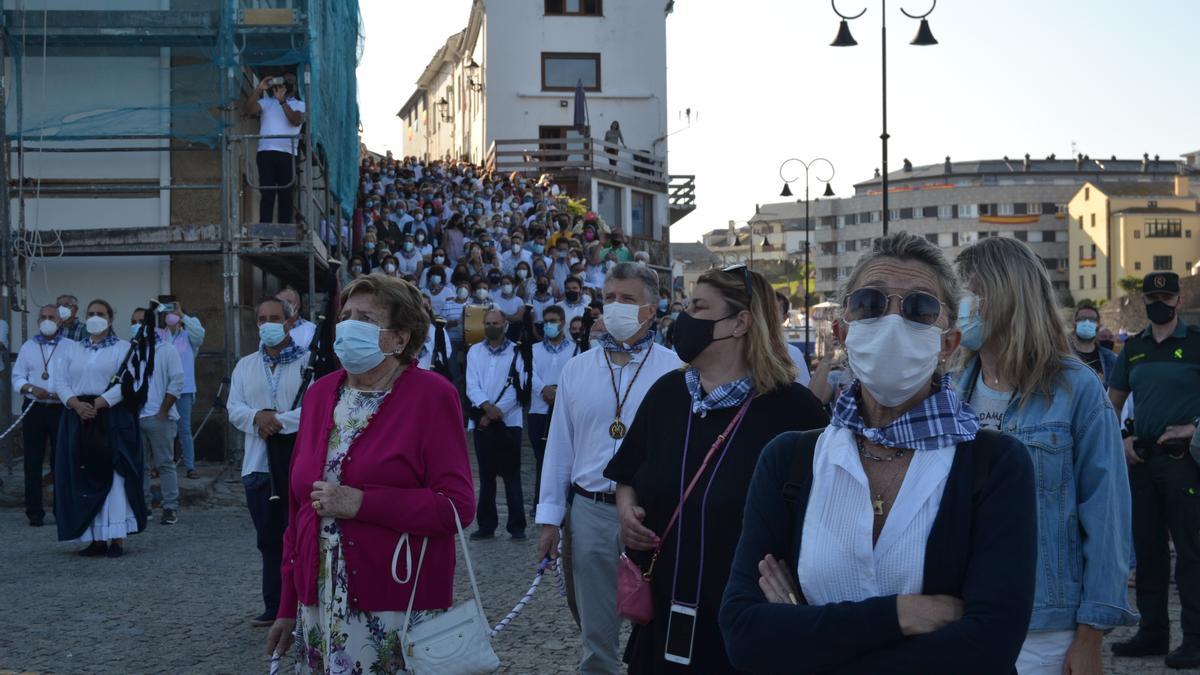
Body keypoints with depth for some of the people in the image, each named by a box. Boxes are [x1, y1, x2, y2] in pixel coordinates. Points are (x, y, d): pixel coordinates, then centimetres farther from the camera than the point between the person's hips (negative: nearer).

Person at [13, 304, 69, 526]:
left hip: (61, 408, -2)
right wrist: (31, 388, -12)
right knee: (33, 462, 1)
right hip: (35, 408, 2)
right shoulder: (28, 347, 10)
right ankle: (34, 512, 6)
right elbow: (17, 378, 6)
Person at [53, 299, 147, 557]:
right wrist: (76, 404, -11)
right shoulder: (72, 349, 17)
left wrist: (98, 403, -17)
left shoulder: (123, 348, 5)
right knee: (84, 478, 0)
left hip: (112, 418, -4)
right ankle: (95, 538, 3)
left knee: (113, 476, -8)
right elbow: (60, 381, 7)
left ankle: (117, 538, -7)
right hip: (79, 420, 4)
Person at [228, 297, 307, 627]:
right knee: (269, 541, 11)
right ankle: (274, 607, 20)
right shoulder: (245, 366, 16)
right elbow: (234, 408, 6)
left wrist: (278, 422, -17)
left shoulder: (309, 362, -2)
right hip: (258, 466, 5)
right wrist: (257, 417, -15)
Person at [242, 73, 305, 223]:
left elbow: (296, 120, -6)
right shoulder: (267, 102, 20)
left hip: (287, 154, 0)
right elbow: (246, 109, 5)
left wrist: (282, 100, -14)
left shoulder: (299, 105, 16)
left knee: (285, 196, -1)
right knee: (266, 194, -6)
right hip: (265, 153, 1)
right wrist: (259, 89, -3)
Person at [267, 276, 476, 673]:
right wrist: (289, 606, 12)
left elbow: (458, 506, -14)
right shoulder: (320, 394, 9)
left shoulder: (431, 396, -7)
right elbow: (298, 508, 13)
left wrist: (361, 503, -20)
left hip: (398, 611, -5)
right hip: (321, 608, 5)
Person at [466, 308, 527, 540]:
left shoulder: (515, 352, 1)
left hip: (508, 420, -2)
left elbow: (515, 388, -6)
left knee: (512, 475, -1)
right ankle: (486, 525, 11)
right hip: (482, 421, 2)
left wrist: (495, 412, -14)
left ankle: (517, 525, 2)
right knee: (486, 475, 7)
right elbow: (472, 386, -1)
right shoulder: (475, 351, 9)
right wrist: (487, 406, -19)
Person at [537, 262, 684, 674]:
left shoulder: (674, 371, -2)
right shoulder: (577, 370, 8)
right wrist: (549, 519, 7)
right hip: (590, 512, 3)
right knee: (596, 631, 12)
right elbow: (559, 448, 10)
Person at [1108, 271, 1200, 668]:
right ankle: (1152, 632, 20)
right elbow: (1113, 402, 20)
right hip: (1140, 458, 6)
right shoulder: (1133, 348, 12)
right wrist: (1121, 440, 5)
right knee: (1146, 547, 11)